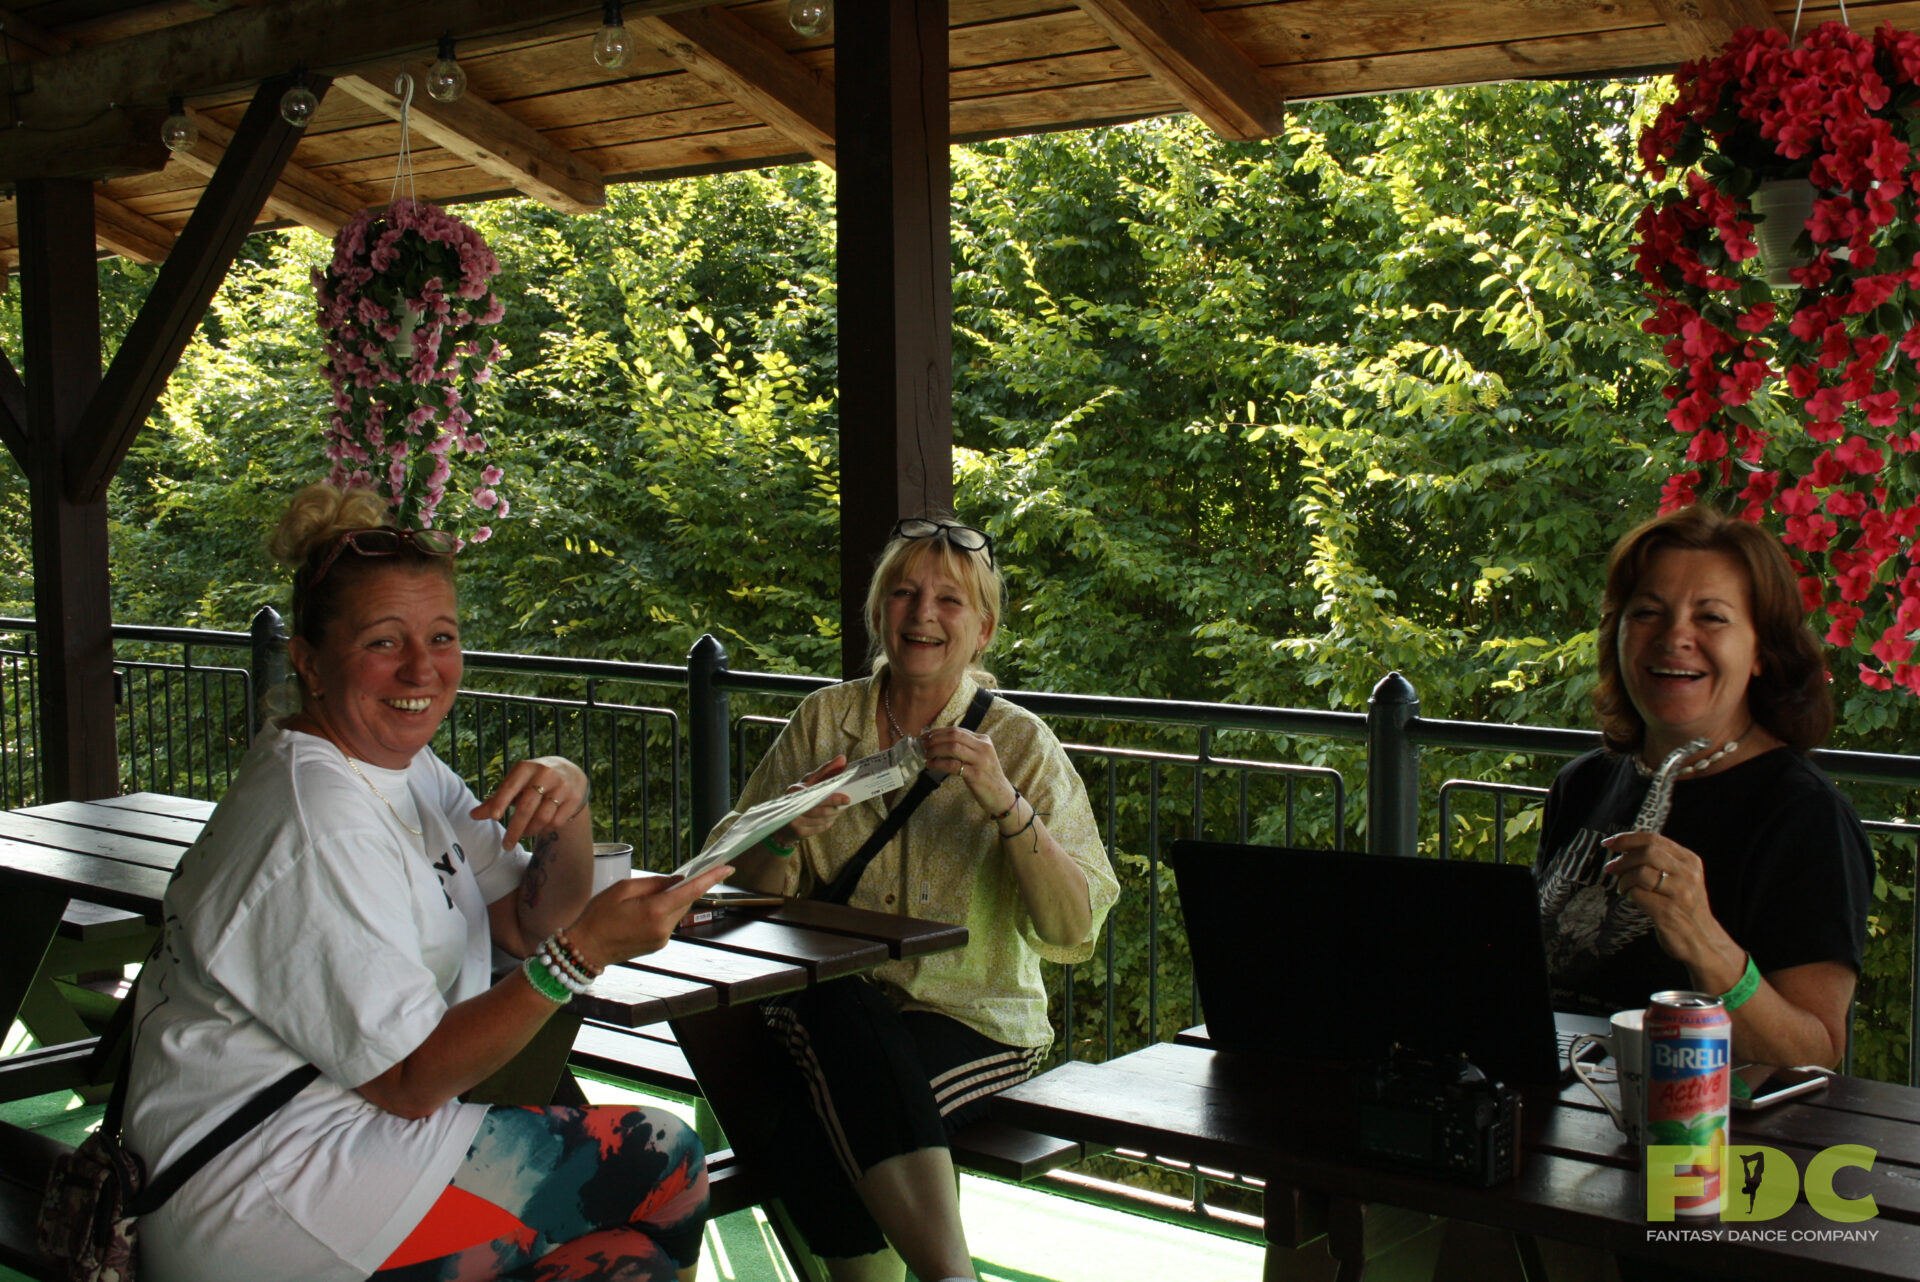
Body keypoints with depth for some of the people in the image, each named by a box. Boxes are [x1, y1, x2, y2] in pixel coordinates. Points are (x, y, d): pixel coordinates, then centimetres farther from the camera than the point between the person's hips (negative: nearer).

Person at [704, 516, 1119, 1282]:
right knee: (842, 1012, -35)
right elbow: (743, 886, 7)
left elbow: (1076, 932, -8)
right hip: (829, 1009, 2)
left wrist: (1005, 803, -21)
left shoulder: (1020, 744, 2)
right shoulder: (824, 721, 9)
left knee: (832, 1127, -34)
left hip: (972, 1019, -2)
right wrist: (788, 832, -14)